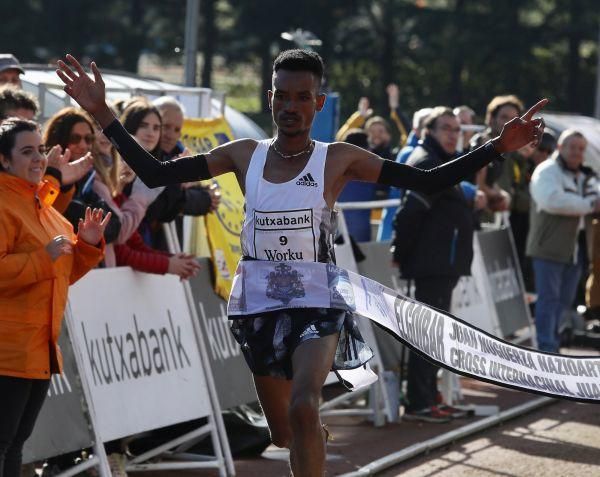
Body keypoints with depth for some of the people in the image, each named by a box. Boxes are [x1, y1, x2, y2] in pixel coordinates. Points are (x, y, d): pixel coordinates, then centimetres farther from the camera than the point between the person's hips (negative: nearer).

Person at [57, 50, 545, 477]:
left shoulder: (338, 159, -7)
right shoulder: (244, 155, 0)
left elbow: (427, 181, -9)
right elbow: (155, 174, 0)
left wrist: (497, 147, -19)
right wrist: (103, 115, -7)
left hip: (318, 303, -4)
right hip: (262, 304, 4)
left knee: (304, 409, -27)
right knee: (283, 432, 13)